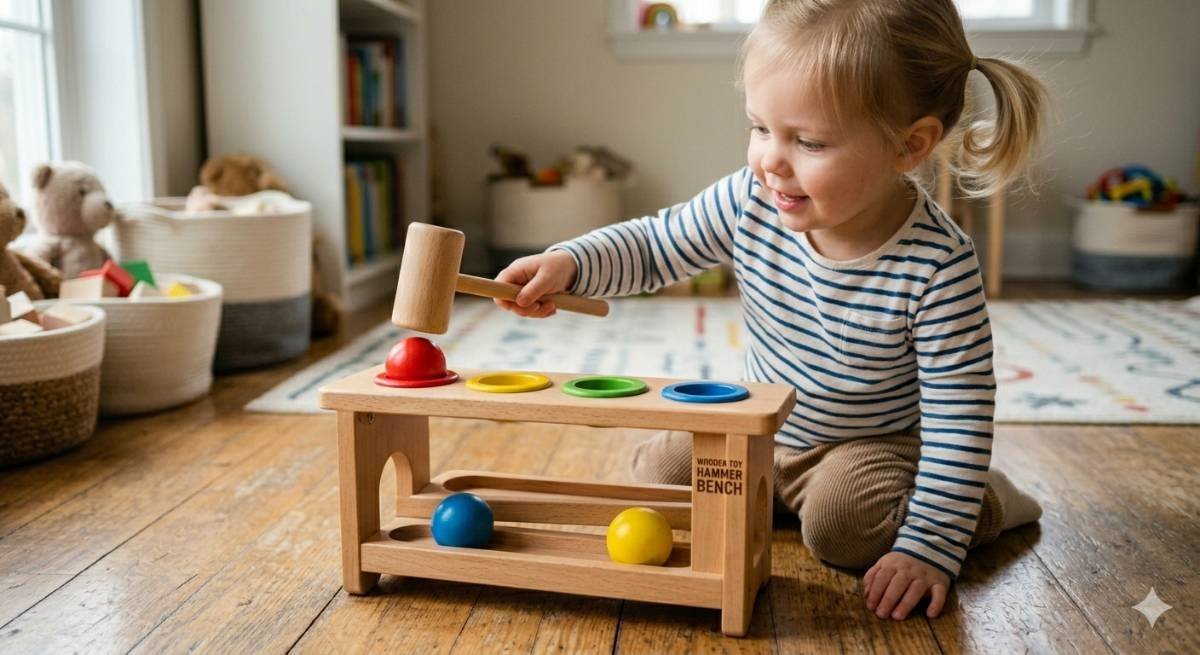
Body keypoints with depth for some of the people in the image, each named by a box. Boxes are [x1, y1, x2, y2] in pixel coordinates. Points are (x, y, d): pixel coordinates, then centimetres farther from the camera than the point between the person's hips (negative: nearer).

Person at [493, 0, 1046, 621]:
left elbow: (959, 413, -26)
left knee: (838, 524, -29)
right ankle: (781, 489, 23)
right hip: (761, 427, 5)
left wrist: (930, 545, -29)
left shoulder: (938, 266, -31)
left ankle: (985, 498, 1)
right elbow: (653, 245, -5)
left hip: (873, 444, -4)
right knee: (658, 470, -2)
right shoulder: (749, 202, -20)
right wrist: (568, 262, -25)